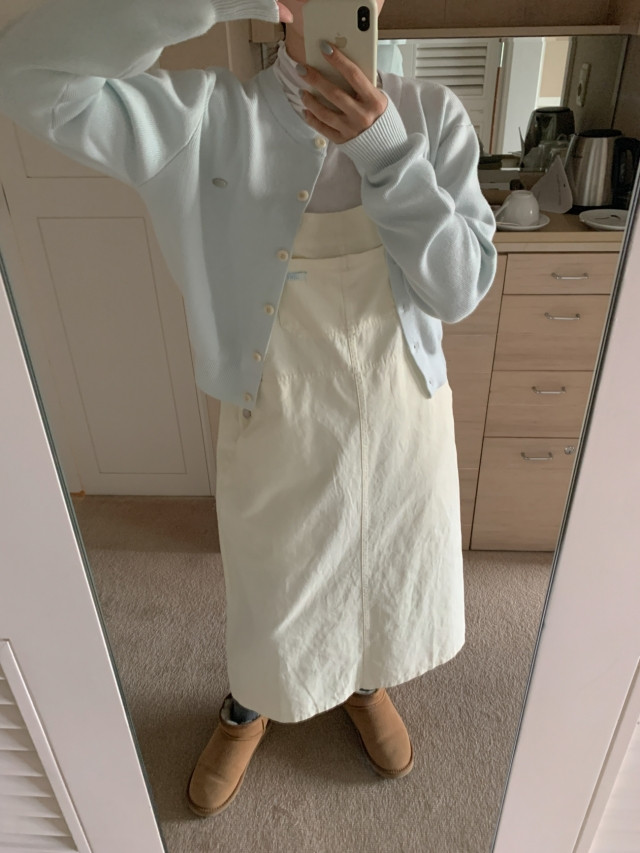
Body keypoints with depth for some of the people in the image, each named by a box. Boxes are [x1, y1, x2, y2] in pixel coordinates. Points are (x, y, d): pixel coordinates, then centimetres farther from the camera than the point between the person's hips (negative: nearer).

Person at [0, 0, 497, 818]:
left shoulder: (431, 115, -7)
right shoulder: (207, 117, -12)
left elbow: (460, 288, -14)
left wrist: (387, 151, -27)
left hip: (400, 421, 3)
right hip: (276, 427, -1)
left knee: (388, 575, 26)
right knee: (272, 598, 22)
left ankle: (364, 682, 62)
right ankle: (249, 706, 58)